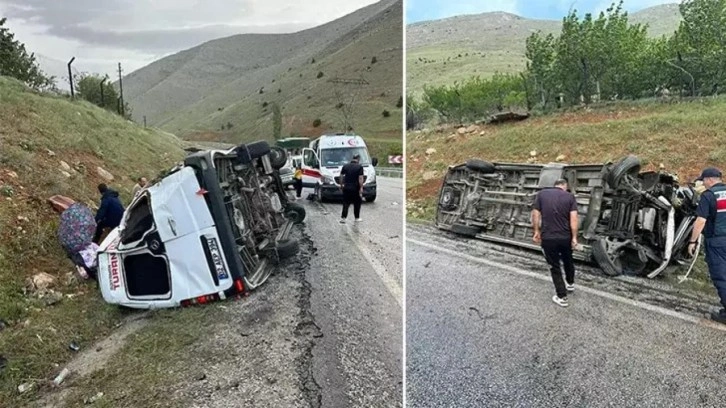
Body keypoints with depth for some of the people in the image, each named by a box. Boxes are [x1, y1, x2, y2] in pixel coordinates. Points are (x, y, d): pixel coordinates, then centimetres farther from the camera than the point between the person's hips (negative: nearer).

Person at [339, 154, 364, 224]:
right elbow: (360, 178, -13)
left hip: (346, 188, 3)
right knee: (357, 203, 11)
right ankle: (357, 218, 18)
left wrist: (341, 185, 17)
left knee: (346, 203, 8)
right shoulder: (359, 167, -7)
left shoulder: (345, 166, 5)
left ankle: (343, 218, -1)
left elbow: (341, 176, 7)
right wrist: (361, 188, -12)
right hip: (355, 188, -3)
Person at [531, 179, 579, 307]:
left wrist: (537, 231, 10)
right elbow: (573, 218, -8)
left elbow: (535, 215, -1)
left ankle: (562, 297, 15)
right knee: (568, 261, 27)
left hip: (548, 238, -1)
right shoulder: (570, 196, 0)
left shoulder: (541, 194, 1)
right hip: (566, 237, 1)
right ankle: (570, 283, 50)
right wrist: (574, 237, -4)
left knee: (554, 266, 11)